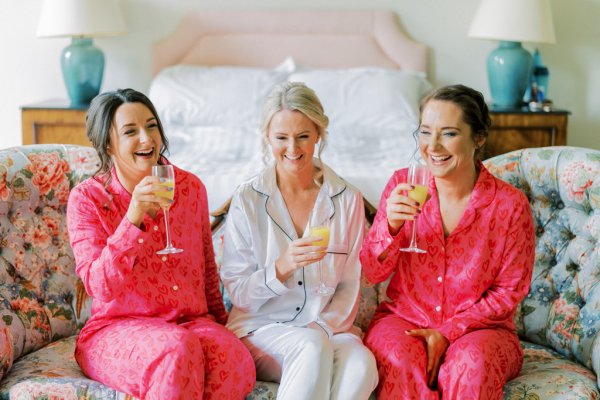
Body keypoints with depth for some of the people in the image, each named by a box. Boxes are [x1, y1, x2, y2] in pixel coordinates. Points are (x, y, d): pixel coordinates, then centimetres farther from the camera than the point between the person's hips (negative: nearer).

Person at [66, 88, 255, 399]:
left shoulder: (191, 187, 5)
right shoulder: (86, 199, -5)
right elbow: (99, 287, -16)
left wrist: (220, 324, 20)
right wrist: (133, 218, -27)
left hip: (192, 321, 3)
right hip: (116, 329, -3)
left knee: (235, 360, -31)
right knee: (177, 348, -36)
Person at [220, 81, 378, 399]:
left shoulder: (347, 199, 2)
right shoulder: (247, 199, -4)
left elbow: (349, 286, 5)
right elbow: (238, 293, -4)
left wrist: (321, 328, -13)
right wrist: (282, 268, -22)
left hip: (328, 327, 2)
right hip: (260, 327, -2)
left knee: (361, 364, -31)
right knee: (312, 349, -34)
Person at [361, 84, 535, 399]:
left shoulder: (511, 204, -9)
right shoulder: (403, 185, -4)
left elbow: (509, 291, -2)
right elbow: (372, 273, -4)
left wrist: (448, 332, -14)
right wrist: (391, 226, -24)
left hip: (479, 326, -1)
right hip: (402, 318, 1)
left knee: (471, 363, -33)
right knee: (401, 361, -31)